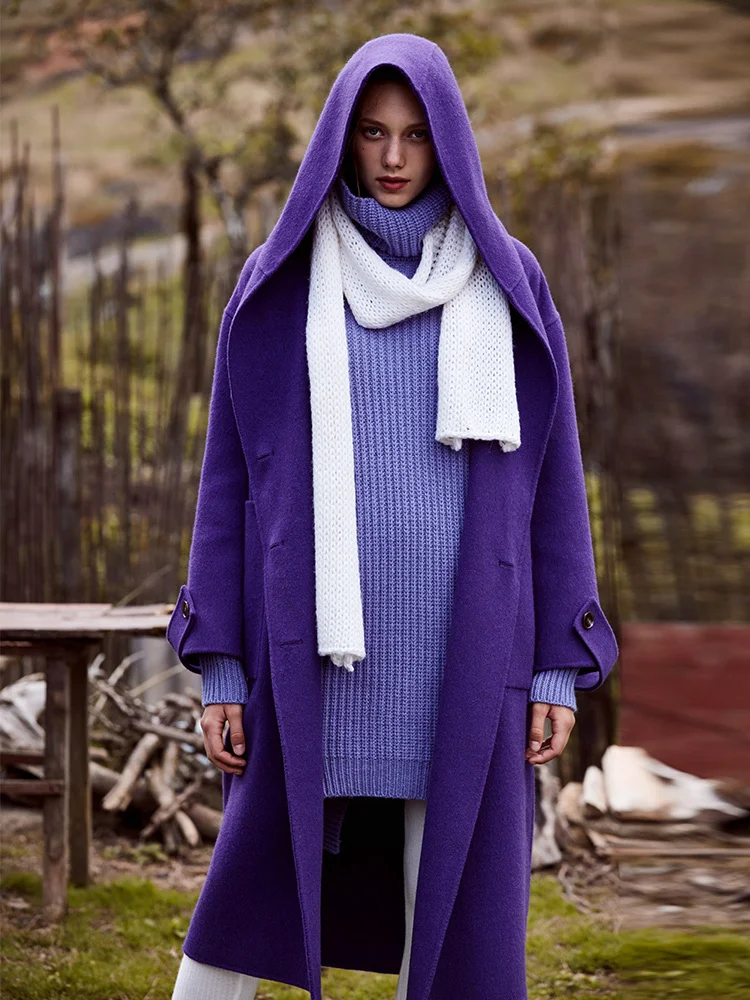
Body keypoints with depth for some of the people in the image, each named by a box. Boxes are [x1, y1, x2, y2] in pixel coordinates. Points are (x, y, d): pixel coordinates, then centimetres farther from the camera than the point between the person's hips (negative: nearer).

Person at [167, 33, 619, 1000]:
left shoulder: (503, 286, 7)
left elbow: (547, 473, 7)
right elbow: (232, 471, 5)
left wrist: (560, 664, 1)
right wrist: (221, 665, -1)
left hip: (458, 636, 1)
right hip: (319, 633, 0)